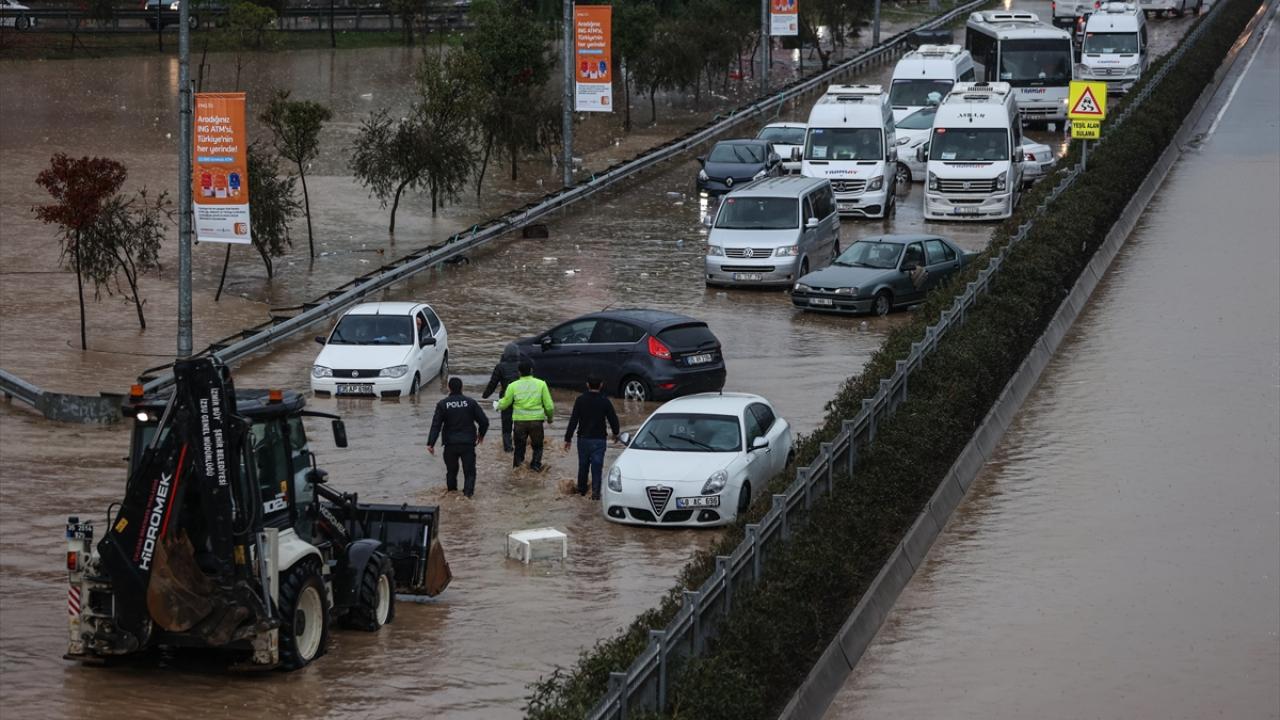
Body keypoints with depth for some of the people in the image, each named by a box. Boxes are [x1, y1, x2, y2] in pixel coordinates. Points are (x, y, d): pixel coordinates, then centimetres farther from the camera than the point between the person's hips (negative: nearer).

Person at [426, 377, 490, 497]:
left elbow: (436, 425, -7)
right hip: (468, 443, 0)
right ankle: (468, 492, -12)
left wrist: (430, 443, -7)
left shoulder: (442, 404, -2)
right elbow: (484, 421, 0)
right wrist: (481, 435, 19)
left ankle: (451, 492, 23)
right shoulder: (470, 403, -1)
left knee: (451, 470, 17)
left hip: (450, 444, 1)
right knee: (469, 471, 4)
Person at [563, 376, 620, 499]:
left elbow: (573, 420, -7)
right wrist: (615, 433, 20)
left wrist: (568, 438, -1)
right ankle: (595, 491, -8)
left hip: (583, 438, 1)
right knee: (597, 466, 1)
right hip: (599, 439, -1)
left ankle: (581, 489, 27)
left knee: (583, 465, 15)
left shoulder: (580, 400, -6)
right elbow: (613, 419, 0)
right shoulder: (605, 401, -7)